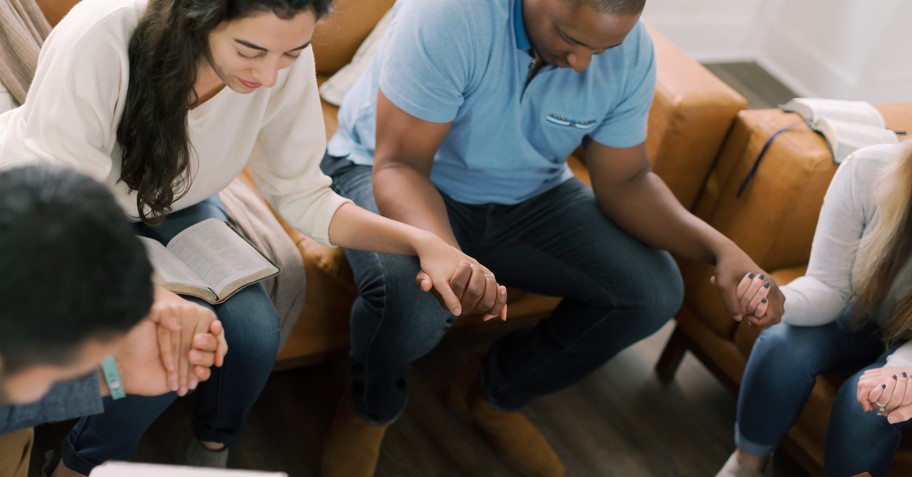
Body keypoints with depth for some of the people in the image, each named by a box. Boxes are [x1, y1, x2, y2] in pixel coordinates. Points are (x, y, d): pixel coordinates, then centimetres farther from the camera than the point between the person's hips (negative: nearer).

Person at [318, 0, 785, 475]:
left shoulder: (630, 51, -15)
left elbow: (625, 180, -6)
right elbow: (398, 163, -32)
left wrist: (719, 247, -23)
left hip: (526, 195, 5)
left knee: (654, 292, -11)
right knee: (411, 296, -37)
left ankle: (495, 393, 13)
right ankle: (371, 408, 2)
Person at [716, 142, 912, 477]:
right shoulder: (867, 171, -26)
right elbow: (828, 287, -19)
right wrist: (780, 302, -42)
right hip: (864, 317, 2)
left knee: (864, 399, -29)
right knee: (782, 346, -25)